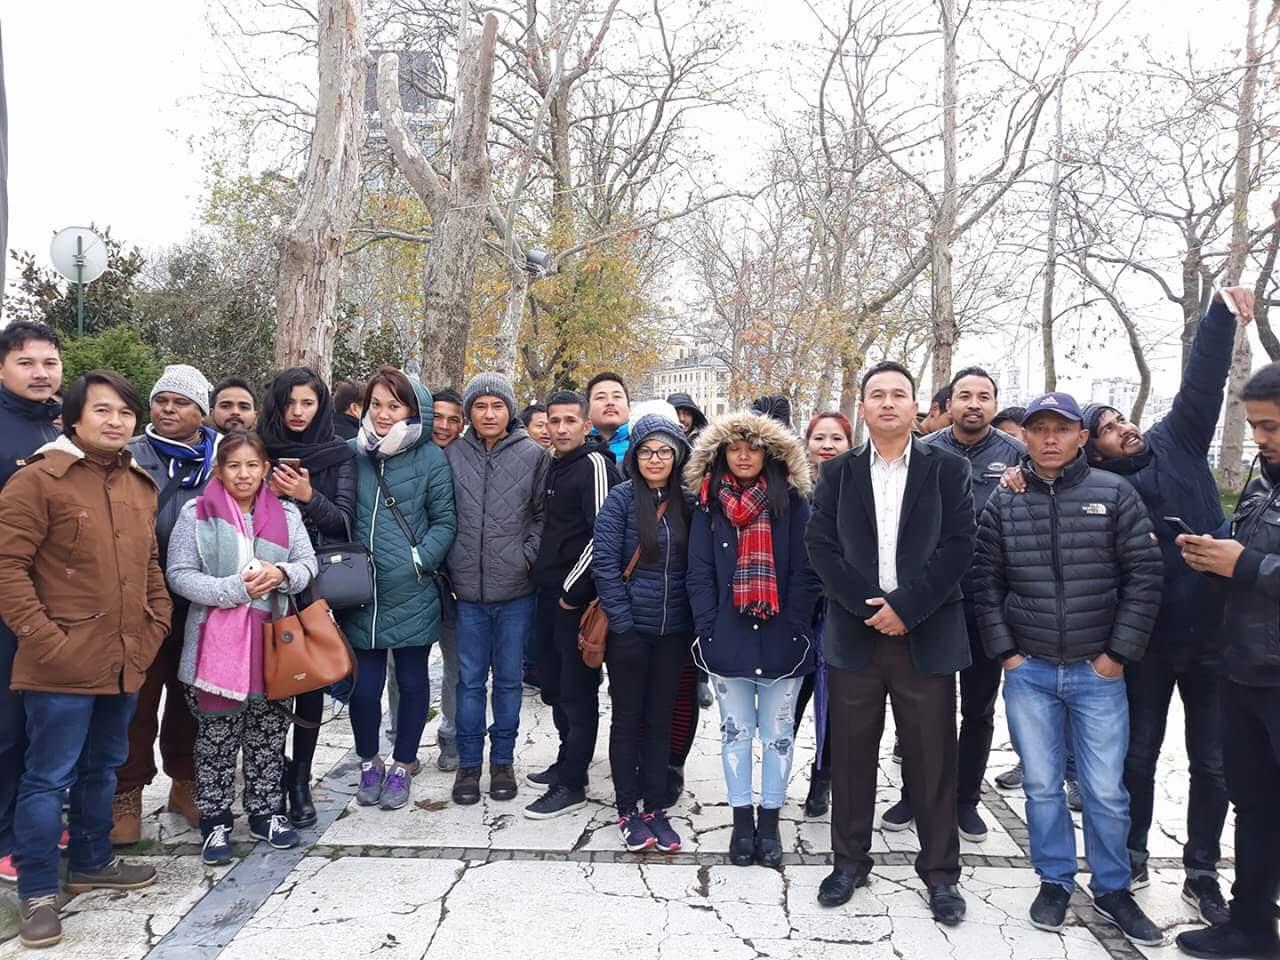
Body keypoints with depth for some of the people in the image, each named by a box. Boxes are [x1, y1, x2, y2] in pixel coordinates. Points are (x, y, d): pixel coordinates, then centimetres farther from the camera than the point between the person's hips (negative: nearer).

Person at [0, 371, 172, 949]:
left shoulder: (141, 486, 12)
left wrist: (156, 624, 11)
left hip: (126, 661, 7)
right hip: (64, 664, -7)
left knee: (103, 769, 20)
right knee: (49, 778, 2)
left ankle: (91, 863, 37)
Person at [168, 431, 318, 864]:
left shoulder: (286, 513, 5)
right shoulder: (196, 514, -4)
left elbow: (308, 563, 7)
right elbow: (179, 575, -8)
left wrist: (282, 574, -15)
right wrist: (235, 588, -19)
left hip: (271, 639, 3)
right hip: (216, 640, -3)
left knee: (269, 734, 12)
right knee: (217, 738, 6)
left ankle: (264, 813, 27)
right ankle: (215, 822, 20)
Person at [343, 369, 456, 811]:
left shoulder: (430, 458, -3)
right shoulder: (351, 454, 3)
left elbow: (445, 522, -1)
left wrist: (419, 559, -13)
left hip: (413, 595, -1)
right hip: (361, 595, 1)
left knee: (412, 680, 12)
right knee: (364, 685, 5)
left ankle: (402, 766, 30)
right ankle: (369, 762, 29)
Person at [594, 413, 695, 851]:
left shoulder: (688, 503, 4)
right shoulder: (621, 498, -7)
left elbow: (696, 566, 9)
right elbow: (604, 562, -10)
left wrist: (694, 620, 2)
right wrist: (622, 620, -12)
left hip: (673, 632, 3)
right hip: (629, 630, -3)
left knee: (660, 719, 12)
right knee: (627, 719, 7)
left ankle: (655, 807, 23)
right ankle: (627, 810, 19)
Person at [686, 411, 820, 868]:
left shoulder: (792, 503, 0)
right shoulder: (709, 507, 4)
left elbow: (804, 573, -2)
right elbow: (699, 575, 2)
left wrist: (795, 629, -10)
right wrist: (708, 631, -7)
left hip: (781, 641, -1)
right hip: (727, 641, 1)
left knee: (777, 733, 9)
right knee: (736, 731, 10)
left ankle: (770, 821, 22)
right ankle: (742, 820, 22)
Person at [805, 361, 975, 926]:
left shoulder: (948, 469, 2)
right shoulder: (837, 472, 7)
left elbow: (959, 547, -6)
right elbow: (820, 544, -1)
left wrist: (905, 606, -14)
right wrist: (870, 604, -12)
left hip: (927, 636, -1)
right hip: (854, 633, 2)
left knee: (932, 760, 6)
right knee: (851, 756, 10)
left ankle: (940, 872, 21)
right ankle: (850, 861, 25)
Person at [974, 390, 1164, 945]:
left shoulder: (1114, 494, -2)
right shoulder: (1003, 502, 1)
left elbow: (1144, 577, -3)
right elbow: (986, 582, 4)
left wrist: (1118, 654, -6)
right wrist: (1004, 652, -2)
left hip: (1098, 672, -1)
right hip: (1028, 672, 1)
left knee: (1105, 791, 6)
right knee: (1042, 786, 9)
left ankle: (1112, 890, 26)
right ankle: (1055, 882, 27)